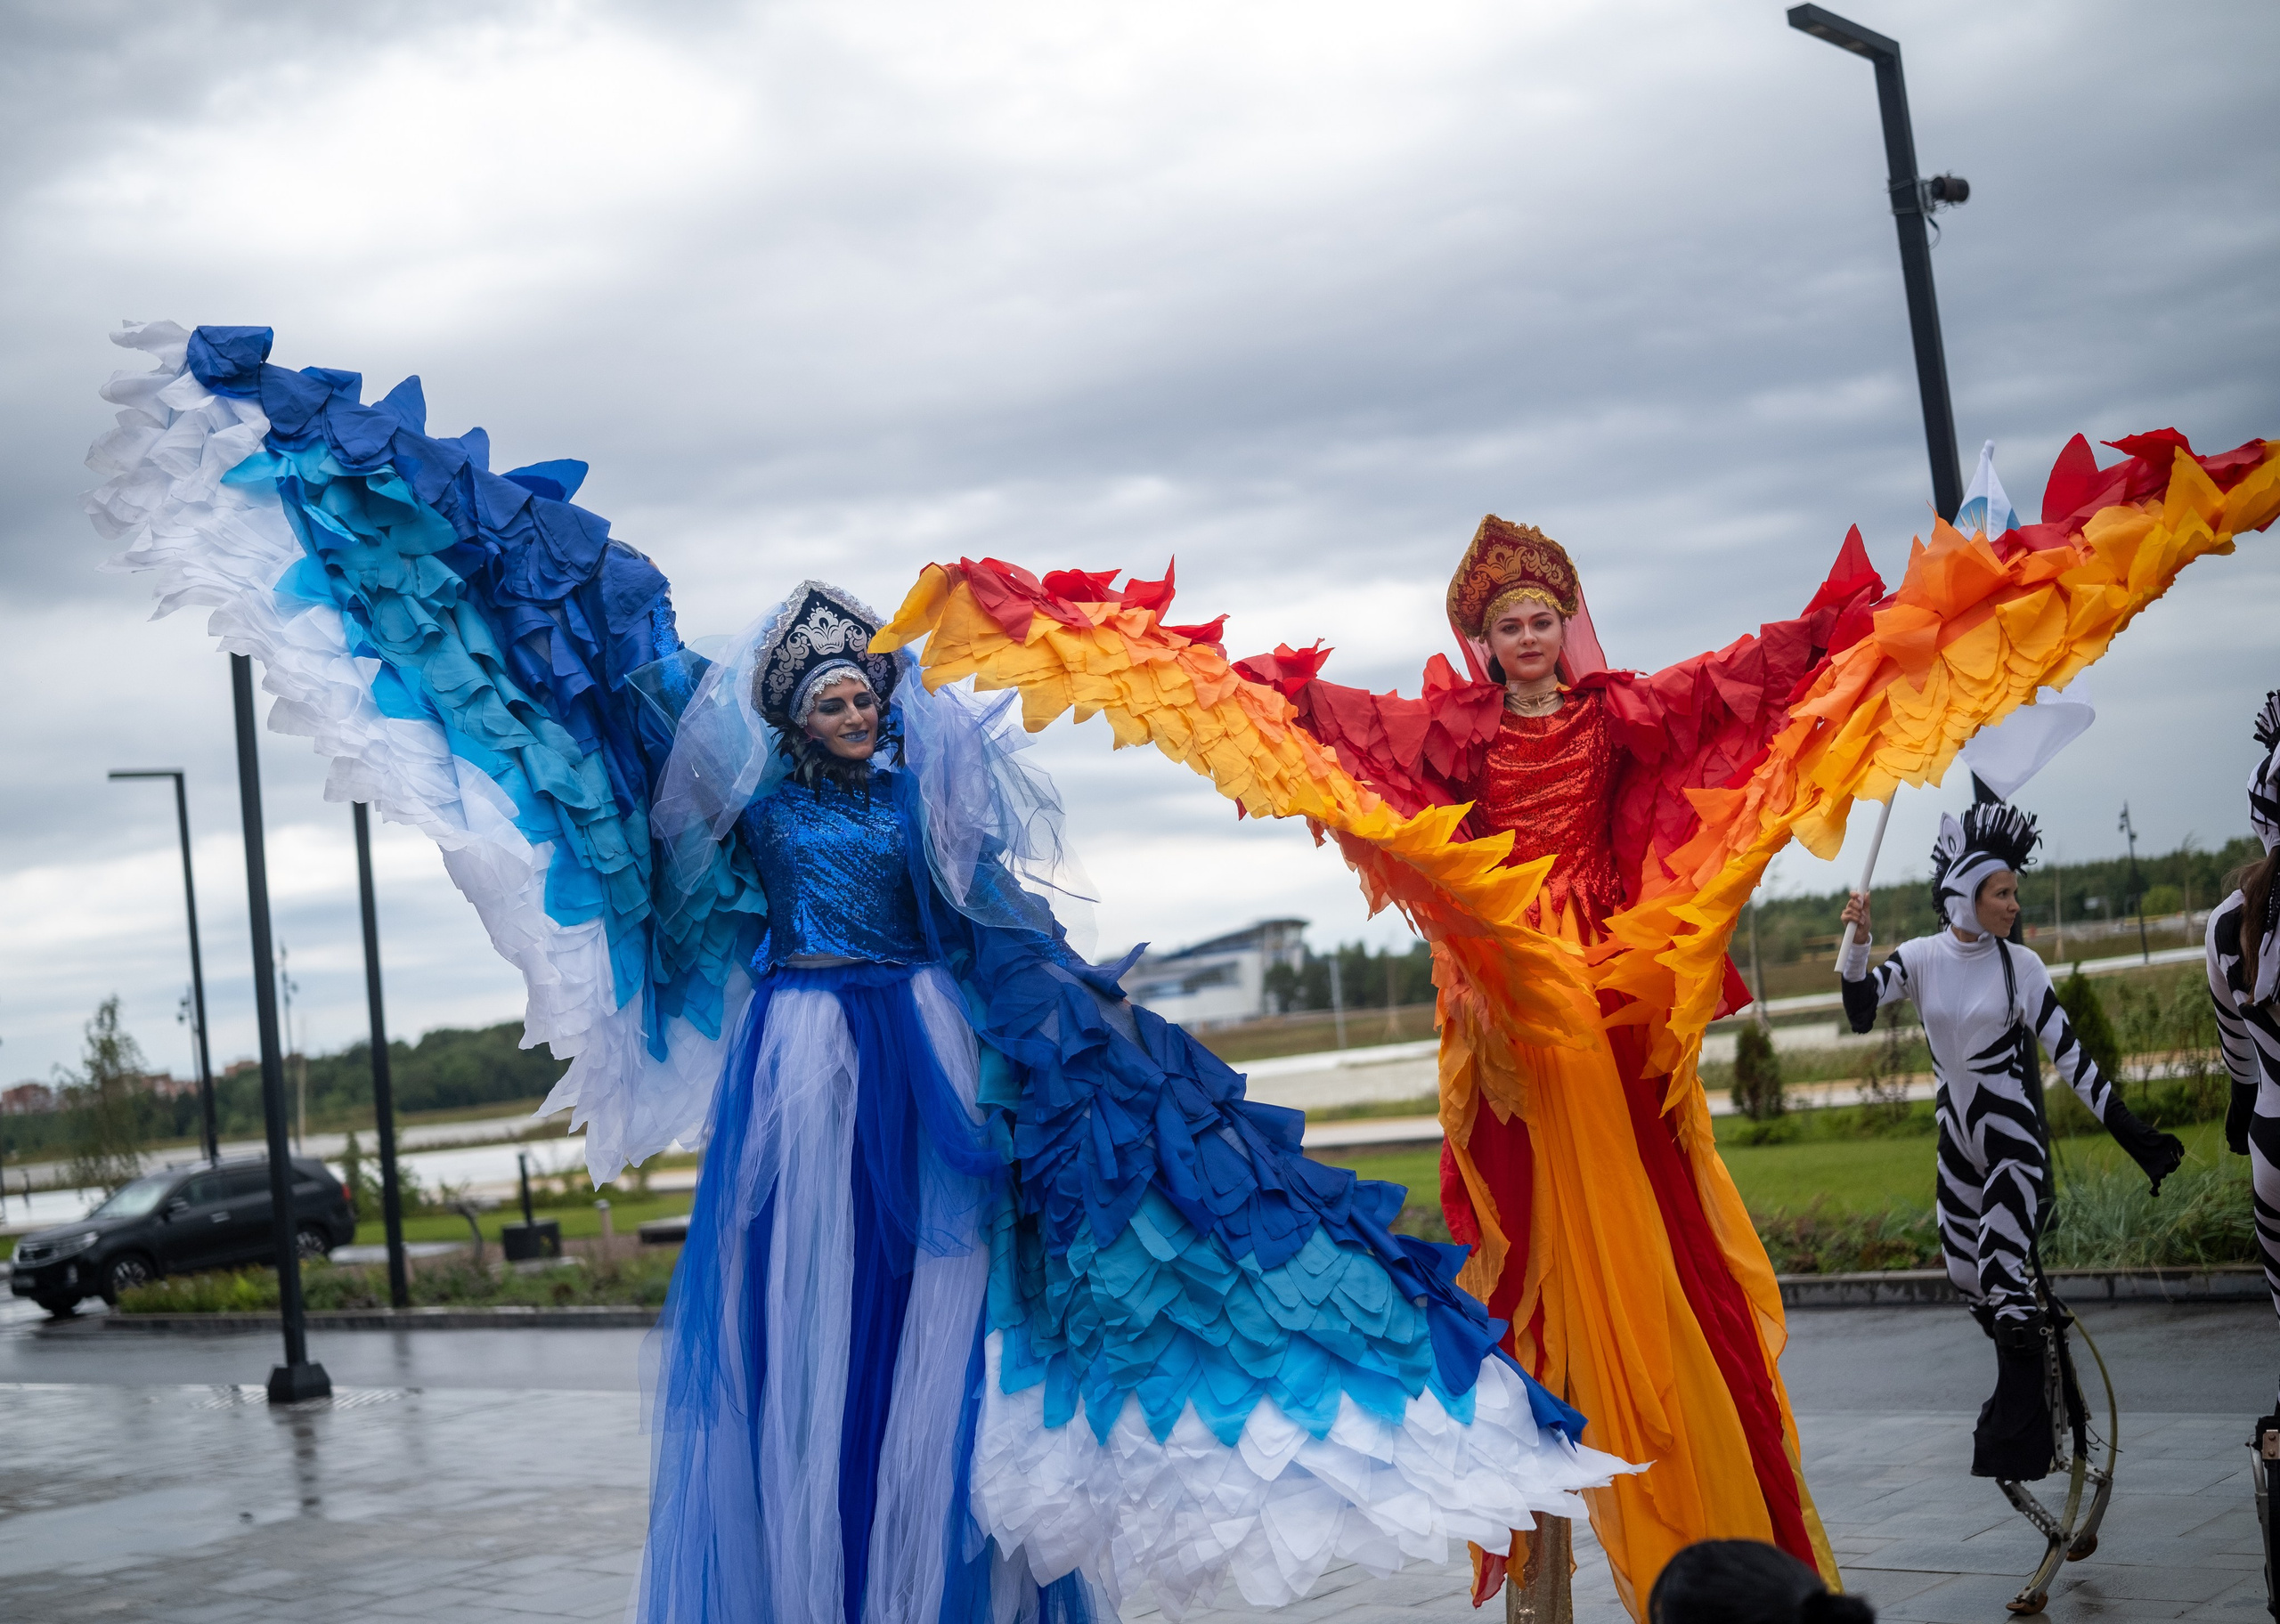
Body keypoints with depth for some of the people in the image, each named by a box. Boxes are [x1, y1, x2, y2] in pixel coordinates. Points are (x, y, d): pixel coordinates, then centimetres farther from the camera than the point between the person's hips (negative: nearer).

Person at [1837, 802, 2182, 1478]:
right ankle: (2023, 1388, 37)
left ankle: (2016, 1443, 2)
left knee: (2007, 1275, -9)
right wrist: (1857, 942, -30)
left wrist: (2134, 1136, -10)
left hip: (2014, 1137, -4)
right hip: (1957, 1140, 4)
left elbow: (2070, 1055, -7)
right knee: (1967, 1277, 11)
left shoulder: (2020, 966, -7)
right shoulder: (1920, 958, -1)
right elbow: (1860, 1008, -14)